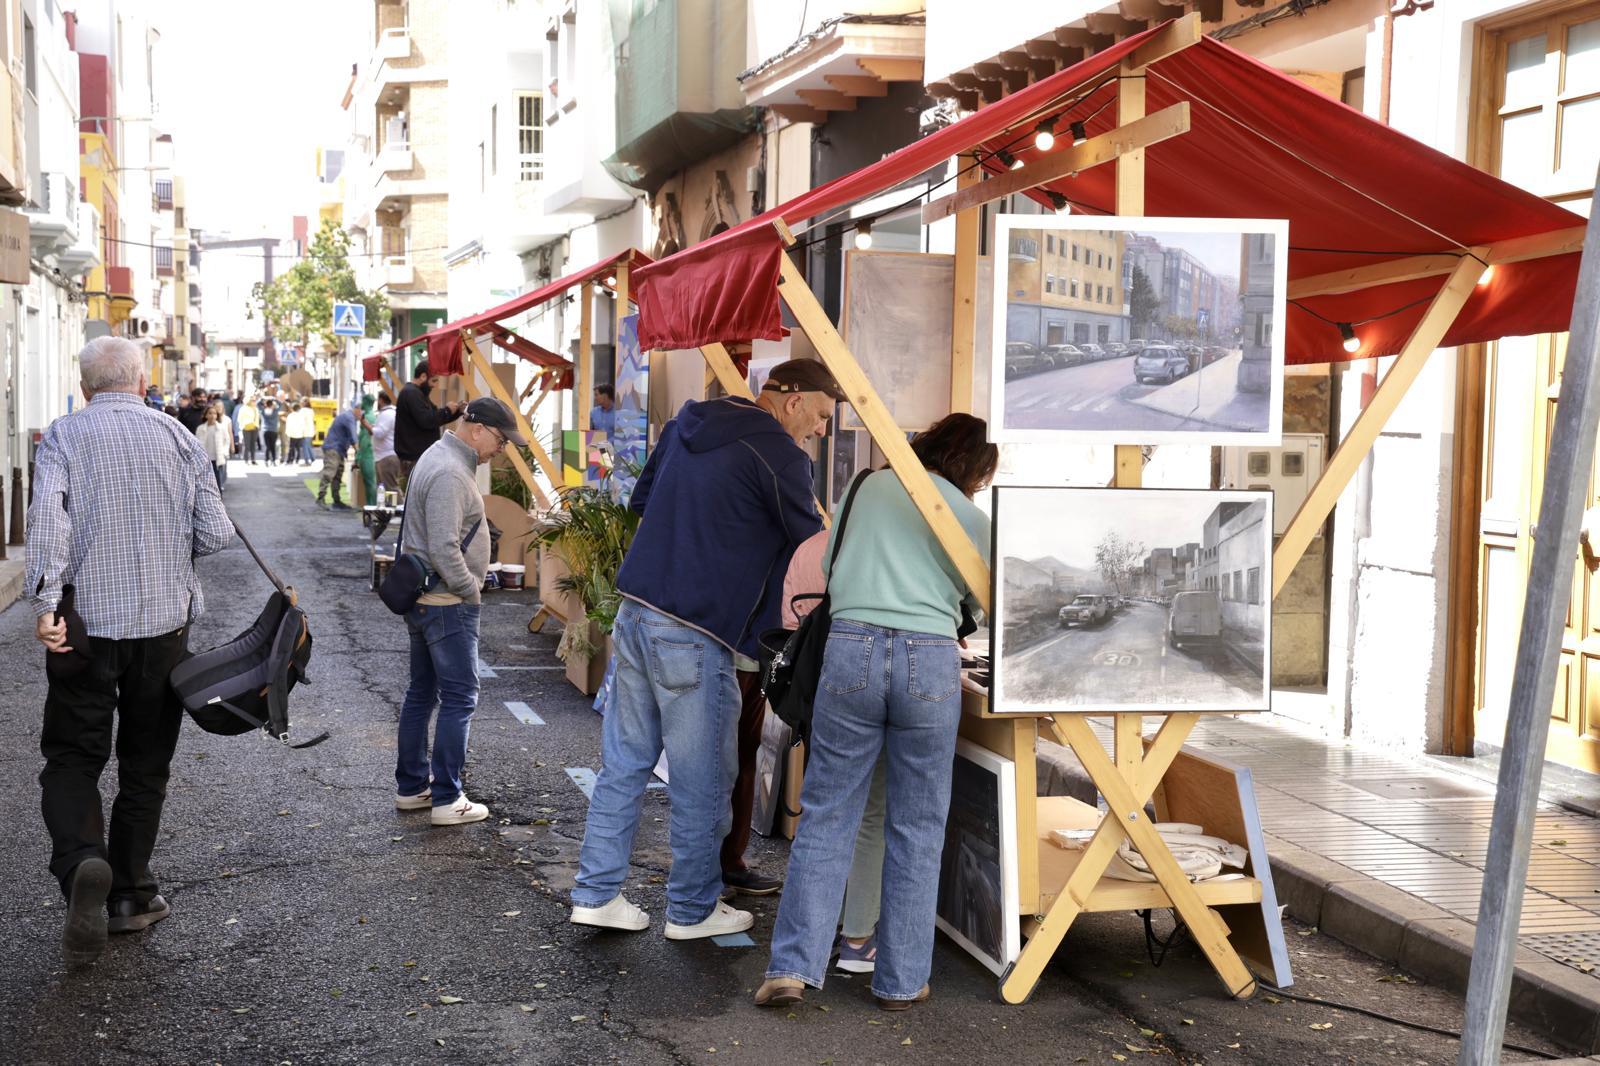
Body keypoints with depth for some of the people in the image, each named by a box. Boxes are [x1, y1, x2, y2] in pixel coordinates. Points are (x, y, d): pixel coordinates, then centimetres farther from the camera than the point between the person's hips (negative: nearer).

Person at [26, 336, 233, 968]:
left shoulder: (62, 436, -1)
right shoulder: (178, 437, 3)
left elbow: (48, 516, -18)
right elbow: (215, 534, 0)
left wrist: (45, 601, -23)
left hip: (84, 623, -1)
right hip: (164, 622, 1)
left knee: (72, 756, 7)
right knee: (145, 763, 13)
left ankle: (82, 862, -19)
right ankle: (128, 896, 19)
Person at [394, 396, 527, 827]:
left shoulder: (439, 456, 13)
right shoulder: (449, 473, -21)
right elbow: (444, 548, -27)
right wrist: (470, 587, -14)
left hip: (420, 598, 11)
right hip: (446, 604, -11)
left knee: (422, 692, 16)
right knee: (459, 699, -3)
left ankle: (411, 787, 25)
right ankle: (447, 800, 1)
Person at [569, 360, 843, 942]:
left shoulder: (687, 423, 14)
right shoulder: (778, 453, -10)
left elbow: (642, 498, 25)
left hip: (635, 614, 8)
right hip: (694, 635, -8)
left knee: (624, 761, 15)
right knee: (703, 782, 6)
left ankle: (595, 893, 21)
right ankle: (693, 910, 18)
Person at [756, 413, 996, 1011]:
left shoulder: (872, 485, 16)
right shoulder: (972, 520, 11)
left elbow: (830, 566, 24)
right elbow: (979, 603, 18)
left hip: (851, 649, 1)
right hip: (930, 660, -1)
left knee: (827, 816, 7)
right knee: (917, 827, 9)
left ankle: (793, 966, 1)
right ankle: (900, 980, 13)